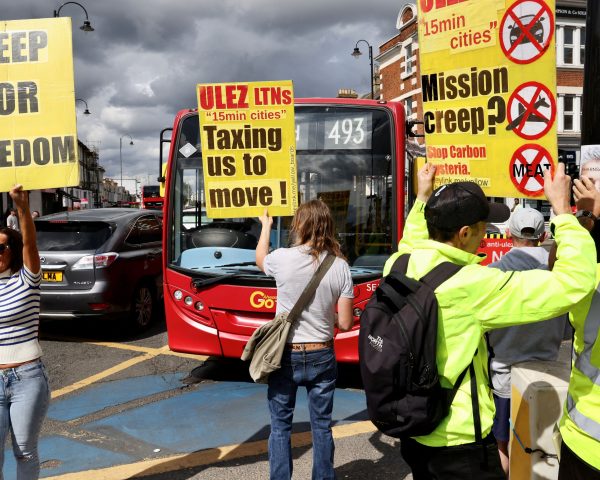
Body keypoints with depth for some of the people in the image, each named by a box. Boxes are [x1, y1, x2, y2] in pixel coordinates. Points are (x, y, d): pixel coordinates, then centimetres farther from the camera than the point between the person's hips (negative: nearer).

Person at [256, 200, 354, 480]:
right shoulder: (340, 266, -9)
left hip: (286, 355, -1)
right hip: (321, 357, 2)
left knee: (280, 427, 13)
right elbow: (345, 323, -7)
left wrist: (266, 227, 31)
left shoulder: (282, 259, -12)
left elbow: (260, 259, 15)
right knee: (322, 426, 16)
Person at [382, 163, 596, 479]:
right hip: (458, 445, -7)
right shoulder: (469, 286, -28)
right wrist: (563, 210, -16)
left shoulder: (396, 266, -7)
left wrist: (422, 198, 24)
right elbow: (574, 282, -25)